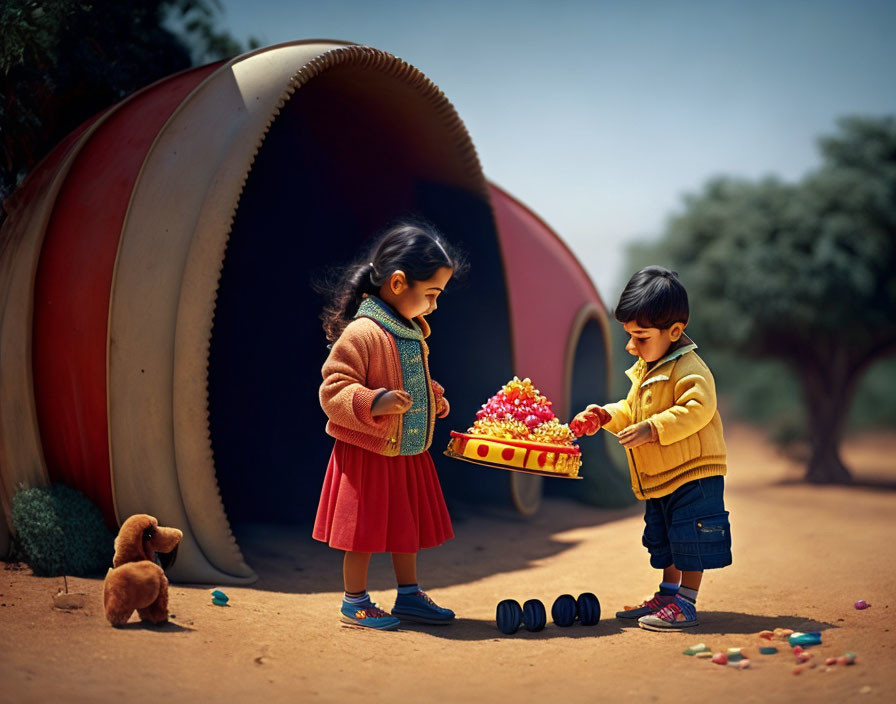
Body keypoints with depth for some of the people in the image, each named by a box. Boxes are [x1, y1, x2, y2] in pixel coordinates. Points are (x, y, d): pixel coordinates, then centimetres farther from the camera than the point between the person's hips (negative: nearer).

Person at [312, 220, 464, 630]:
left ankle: (409, 596, 31)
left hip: (408, 452, 9)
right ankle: (355, 602, 18)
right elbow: (333, 391, -23)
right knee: (365, 529, 2)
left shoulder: (413, 331, 8)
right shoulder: (361, 333, -21)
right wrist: (375, 403, -35)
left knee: (408, 524, 17)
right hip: (368, 454, -9)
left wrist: (432, 397, 10)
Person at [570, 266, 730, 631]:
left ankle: (686, 602, 5)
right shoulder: (643, 369, 11)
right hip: (657, 478, 10)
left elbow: (696, 409, -31)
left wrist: (653, 429, -35)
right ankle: (667, 593, 31)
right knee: (662, 540, 19)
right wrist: (605, 416, 4)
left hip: (693, 472, -10)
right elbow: (632, 411, 21)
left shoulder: (688, 368, -19)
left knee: (690, 540, -3)